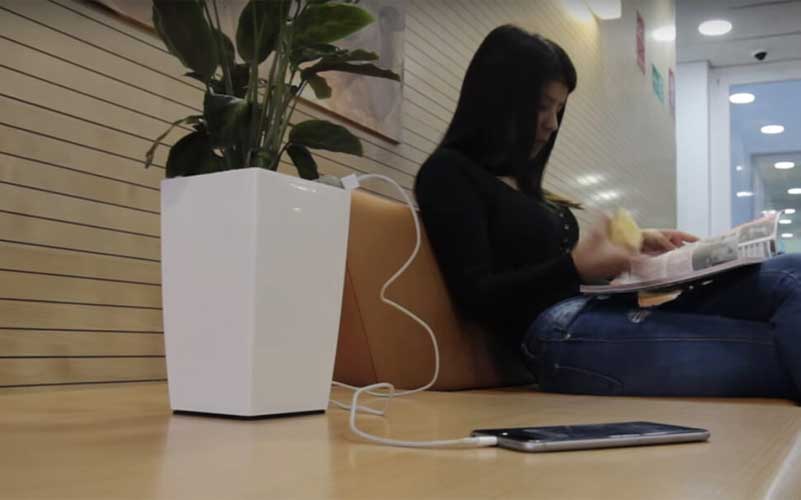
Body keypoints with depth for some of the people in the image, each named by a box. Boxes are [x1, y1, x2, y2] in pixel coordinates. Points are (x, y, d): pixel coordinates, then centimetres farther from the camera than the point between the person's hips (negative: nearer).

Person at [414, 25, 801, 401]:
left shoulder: (519, 181, 27)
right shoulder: (449, 173, 1)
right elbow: (477, 298, -10)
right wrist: (576, 267, -22)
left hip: (606, 313, 8)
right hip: (564, 337, -8)